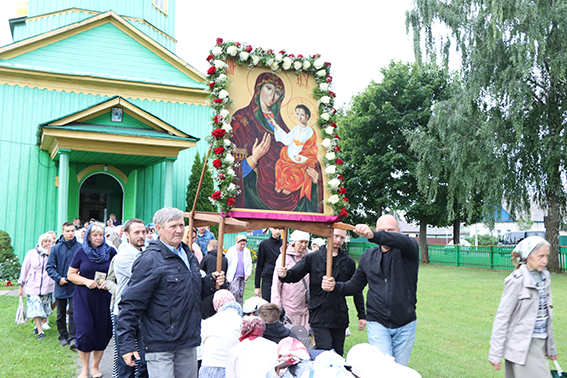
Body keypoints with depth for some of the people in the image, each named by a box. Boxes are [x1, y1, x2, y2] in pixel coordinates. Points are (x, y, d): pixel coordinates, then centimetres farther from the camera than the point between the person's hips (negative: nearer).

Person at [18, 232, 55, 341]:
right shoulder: (31, 253, -2)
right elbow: (24, 270, 4)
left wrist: (49, 255, -17)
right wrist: (20, 286, 4)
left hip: (47, 287, 2)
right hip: (33, 287, -2)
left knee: (44, 310, 9)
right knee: (36, 308, -10)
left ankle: (37, 326, 30)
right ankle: (40, 332, -5)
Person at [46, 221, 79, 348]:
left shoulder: (80, 247, -3)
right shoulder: (56, 248, -1)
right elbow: (49, 266, 1)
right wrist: (58, 278, -11)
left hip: (75, 286, -2)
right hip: (61, 287, 2)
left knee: (73, 312, -6)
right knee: (61, 314, 12)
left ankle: (72, 338, -1)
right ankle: (63, 336, 26)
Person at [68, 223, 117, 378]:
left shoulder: (110, 251, 2)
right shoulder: (81, 252, 0)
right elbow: (71, 275, 4)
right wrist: (86, 281, -12)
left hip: (104, 298, 1)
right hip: (84, 298, -1)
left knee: (102, 332, 4)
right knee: (85, 332, -6)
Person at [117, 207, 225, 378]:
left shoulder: (188, 255, 11)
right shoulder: (149, 260, -15)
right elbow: (130, 304, -16)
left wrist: (211, 282, 3)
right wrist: (127, 345, -19)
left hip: (188, 341, 8)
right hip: (160, 345, -7)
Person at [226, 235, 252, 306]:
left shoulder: (247, 251, 9)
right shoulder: (231, 251, -3)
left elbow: (249, 264, 14)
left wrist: (248, 274, -1)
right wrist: (226, 275, -6)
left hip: (243, 277, 5)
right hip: (233, 276, -4)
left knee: (241, 294, 7)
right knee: (235, 291, -18)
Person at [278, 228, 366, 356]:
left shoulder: (348, 262, 9)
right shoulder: (313, 258, 4)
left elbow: (357, 290, 13)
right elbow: (295, 274, 1)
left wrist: (362, 315, 11)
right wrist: (285, 275, -23)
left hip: (339, 317, 3)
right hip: (319, 315, -2)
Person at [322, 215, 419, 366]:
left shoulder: (409, 249, -5)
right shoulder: (368, 256, 6)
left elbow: (404, 241, -31)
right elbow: (356, 284, 15)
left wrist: (373, 236, -49)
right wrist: (336, 286, -6)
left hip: (406, 325, -1)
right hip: (378, 323, 1)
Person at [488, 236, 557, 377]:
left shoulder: (545, 277, 8)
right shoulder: (517, 280, -14)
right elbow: (502, 317, -13)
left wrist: (551, 347, 22)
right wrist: (496, 353, -13)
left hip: (540, 343, 7)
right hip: (523, 346, -7)